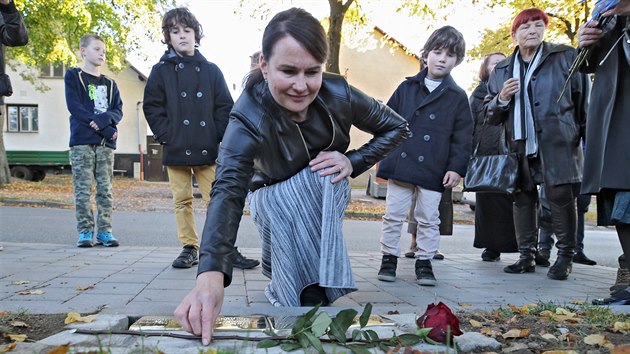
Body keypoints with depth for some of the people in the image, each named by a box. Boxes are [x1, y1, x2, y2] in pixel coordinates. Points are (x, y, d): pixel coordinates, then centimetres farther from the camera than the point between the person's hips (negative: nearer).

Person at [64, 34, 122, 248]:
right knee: (83, 190, -4)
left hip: (106, 144, 4)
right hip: (82, 142, -4)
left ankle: (105, 231, 8)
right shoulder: (73, 76, 5)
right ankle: (85, 231, 3)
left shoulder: (110, 84, 19)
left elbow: (118, 111, 8)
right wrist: (106, 129, -12)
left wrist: (105, 119, -16)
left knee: (105, 190, 3)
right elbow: (75, 107, -7)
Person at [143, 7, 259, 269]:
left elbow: (225, 108, 6)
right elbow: (152, 108, 4)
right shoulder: (161, 71, 7)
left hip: (208, 149, 0)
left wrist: (219, 138, -4)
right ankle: (189, 248, 16)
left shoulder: (210, 70, 8)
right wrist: (167, 137, -6)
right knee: (182, 201, 6)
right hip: (176, 150, 0)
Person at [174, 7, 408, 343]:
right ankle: (283, 290, 3)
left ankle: (314, 295, -21)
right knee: (279, 265, -31)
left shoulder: (338, 94, -28)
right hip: (273, 196, -2)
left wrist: (353, 162, -27)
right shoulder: (248, 119, -36)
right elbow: (228, 190, -52)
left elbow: (396, 127, -10)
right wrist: (211, 274, -68)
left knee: (322, 180, -32)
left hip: (326, 190, 2)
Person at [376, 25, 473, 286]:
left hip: (433, 170, -1)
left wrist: (456, 167, -7)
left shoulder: (457, 97, 4)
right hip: (399, 164, 1)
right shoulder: (407, 87, 7)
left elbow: (463, 137, 1)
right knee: (393, 215, 7)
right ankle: (389, 258, 19)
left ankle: (424, 262, 20)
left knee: (429, 219, 7)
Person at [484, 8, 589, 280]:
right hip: (520, 147, 4)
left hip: (558, 144, -4)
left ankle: (565, 257, 7)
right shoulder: (501, 71, 13)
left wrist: (587, 135, -4)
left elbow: (583, 98, 2)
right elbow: (489, 114, 15)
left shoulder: (565, 57, 3)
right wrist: (501, 99, -6)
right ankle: (526, 256, 17)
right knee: (523, 199, 7)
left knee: (560, 197, -6)